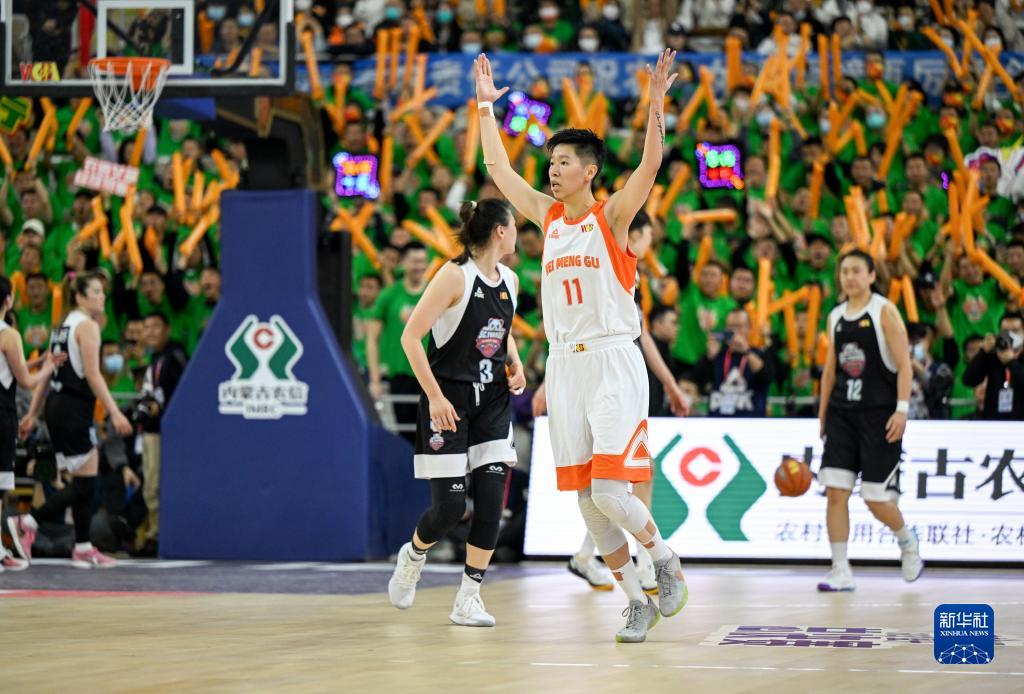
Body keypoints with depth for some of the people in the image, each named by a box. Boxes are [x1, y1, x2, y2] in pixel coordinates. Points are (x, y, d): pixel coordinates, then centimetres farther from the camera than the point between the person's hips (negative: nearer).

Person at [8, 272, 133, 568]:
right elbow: (93, 375, -18)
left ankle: (83, 549, 11)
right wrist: (114, 413, -20)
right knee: (85, 484, -6)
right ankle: (27, 523, -8)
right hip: (74, 409, -10)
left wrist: (33, 414, 20)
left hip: (58, 407, 10)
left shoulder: (64, 326, 18)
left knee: (84, 482, 11)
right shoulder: (87, 326, -10)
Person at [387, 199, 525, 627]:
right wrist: (434, 396, -19)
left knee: (491, 499, -6)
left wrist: (516, 366, 9)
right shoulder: (455, 276, -15)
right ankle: (413, 556, 26)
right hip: (448, 401, -6)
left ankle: (469, 600, 2)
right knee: (449, 506, -7)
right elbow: (410, 337, -16)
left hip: (492, 399, 6)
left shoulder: (509, 280, 8)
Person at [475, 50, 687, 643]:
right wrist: (486, 106, 17)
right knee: (586, 500, 2)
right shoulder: (548, 216, 12)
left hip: (613, 361, -6)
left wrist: (656, 103, -27)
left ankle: (665, 560, 12)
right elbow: (499, 169, 18)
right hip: (566, 364, 6)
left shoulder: (611, 217, -3)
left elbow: (651, 165, -17)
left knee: (610, 492, -15)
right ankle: (637, 603, 12)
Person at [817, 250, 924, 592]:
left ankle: (907, 541, 26)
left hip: (879, 415, -5)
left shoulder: (884, 312, -5)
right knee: (836, 492, -6)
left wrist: (902, 409, -18)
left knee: (875, 498, -4)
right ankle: (841, 571, -2)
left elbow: (904, 364, -10)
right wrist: (822, 415, 16)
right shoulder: (836, 317, 12)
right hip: (843, 413, 5)